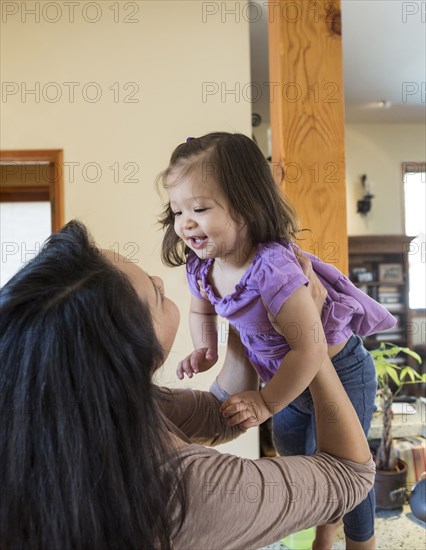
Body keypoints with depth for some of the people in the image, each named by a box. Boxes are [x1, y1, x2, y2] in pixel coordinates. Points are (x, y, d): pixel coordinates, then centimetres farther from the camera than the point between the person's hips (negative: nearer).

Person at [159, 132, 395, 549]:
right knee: (291, 452, 27)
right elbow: (201, 312, 8)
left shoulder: (271, 267, -40)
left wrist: (266, 403, -28)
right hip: (288, 375, 9)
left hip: (337, 372, -8)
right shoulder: (200, 266, -14)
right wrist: (205, 350, -11)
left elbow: (310, 348, -37)